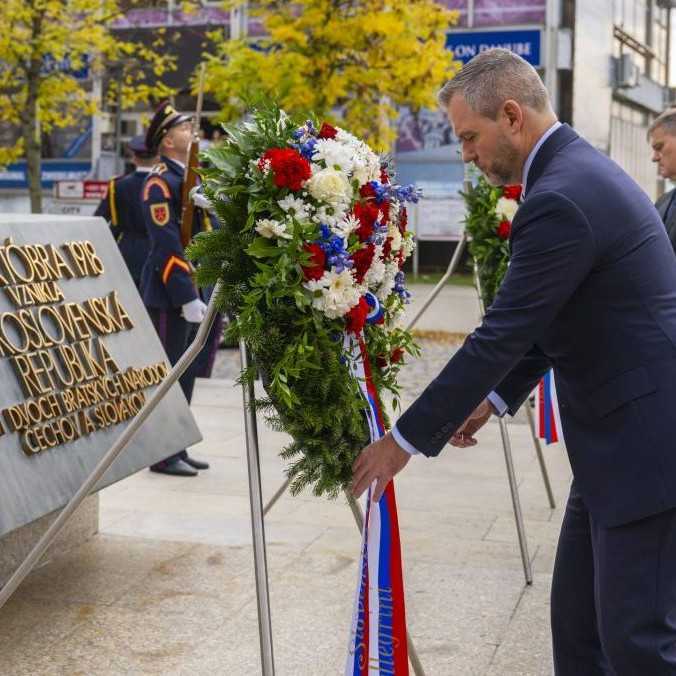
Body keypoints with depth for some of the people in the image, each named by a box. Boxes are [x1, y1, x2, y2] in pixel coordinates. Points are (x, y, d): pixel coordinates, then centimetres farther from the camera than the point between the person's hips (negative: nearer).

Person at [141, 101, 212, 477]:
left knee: (186, 373, 14)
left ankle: (178, 448, 23)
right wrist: (187, 298, -22)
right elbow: (167, 245, -20)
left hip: (194, 290, 9)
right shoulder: (160, 181, -13)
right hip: (170, 295, -9)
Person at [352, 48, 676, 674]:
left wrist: (406, 440, -13)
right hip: (622, 435, 10)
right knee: (577, 621, 15)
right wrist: (494, 398, 15)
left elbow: (502, 334, -21)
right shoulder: (579, 171, 11)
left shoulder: (559, 200, -22)